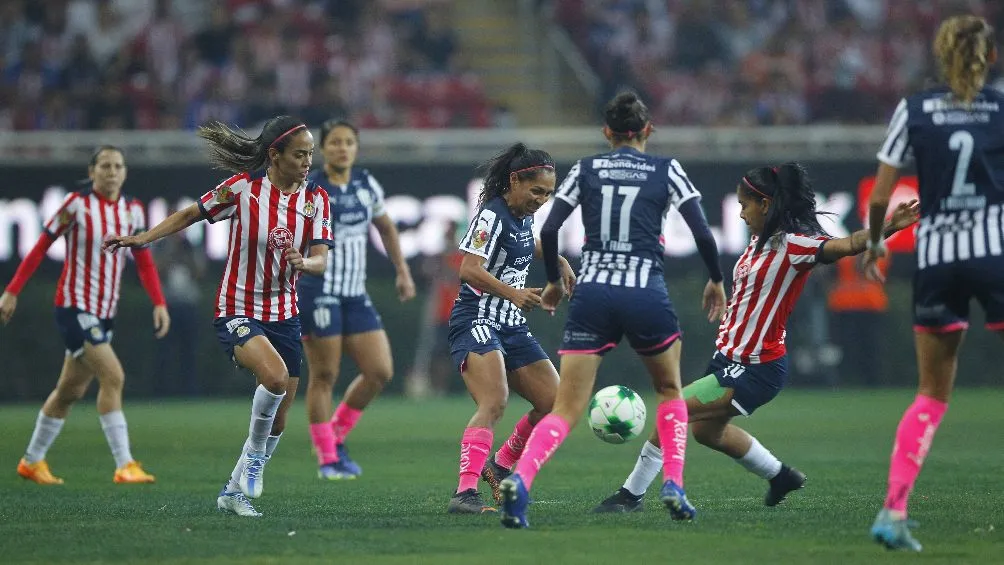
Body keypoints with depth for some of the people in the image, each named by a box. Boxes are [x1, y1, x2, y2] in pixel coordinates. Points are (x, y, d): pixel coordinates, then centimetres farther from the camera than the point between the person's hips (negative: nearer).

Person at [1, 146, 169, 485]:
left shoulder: (133, 211, 6)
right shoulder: (77, 203, -10)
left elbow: (144, 262, 7)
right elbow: (41, 247, -5)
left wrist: (159, 303, -6)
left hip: (105, 311, 7)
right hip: (74, 307, -7)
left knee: (71, 390, 14)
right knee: (113, 377, -19)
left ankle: (32, 461, 29)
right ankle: (124, 465, -20)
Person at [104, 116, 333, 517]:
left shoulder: (316, 199, -1)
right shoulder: (243, 188, -10)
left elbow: (320, 259, -7)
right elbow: (190, 215, 2)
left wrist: (304, 263, -30)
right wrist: (143, 239, -5)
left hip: (284, 315, 5)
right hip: (237, 313, -5)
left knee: (277, 421, 7)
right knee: (276, 376, -33)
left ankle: (234, 491, 26)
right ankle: (254, 455, -8)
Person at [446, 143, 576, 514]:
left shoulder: (523, 216, 12)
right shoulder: (492, 215, -14)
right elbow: (469, 270, -25)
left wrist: (558, 261, 22)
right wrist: (513, 294, -37)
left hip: (512, 328, 9)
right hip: (476, 323, -9)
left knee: (554, 404, 6)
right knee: (494, 403, -28)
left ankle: (498, 468, 24)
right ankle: (465, 494, -36)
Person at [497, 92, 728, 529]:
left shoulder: (585, 169, 10)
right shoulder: (666, 171, 7)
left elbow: (549, 230, 3)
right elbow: (702, 233, 1)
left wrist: (554, 281, 18)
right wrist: (716, 281, 17)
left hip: (591, 295, 1)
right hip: (646, 293, -1)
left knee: (565, 410, -2)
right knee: (669, 389, 27)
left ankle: (519, 480, -29)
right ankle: (674, 487, 12)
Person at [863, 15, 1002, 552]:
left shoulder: (913, 110, 3)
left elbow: (880, 196, 2)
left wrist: (873, 241, 19)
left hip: (935, 257, 2)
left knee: (931, 396, 12)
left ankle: (893, 508, -1)